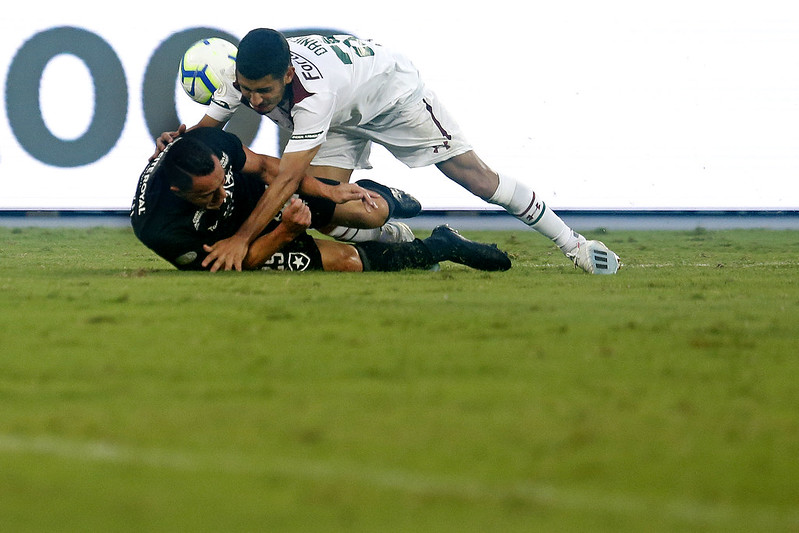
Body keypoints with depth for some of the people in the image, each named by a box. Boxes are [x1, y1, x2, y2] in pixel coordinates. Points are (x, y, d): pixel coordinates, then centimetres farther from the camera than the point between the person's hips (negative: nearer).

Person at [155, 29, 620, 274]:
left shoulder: (313, 90, -48)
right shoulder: (244, 76, -29)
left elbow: (288, 179, -49)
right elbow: (209, 128, -13)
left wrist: (241, 240, -54)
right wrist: (183, 138, -38)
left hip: (393, 88, -6)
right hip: (344, 120, 6)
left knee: (473, 175, -4)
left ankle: (573, 243, 9)